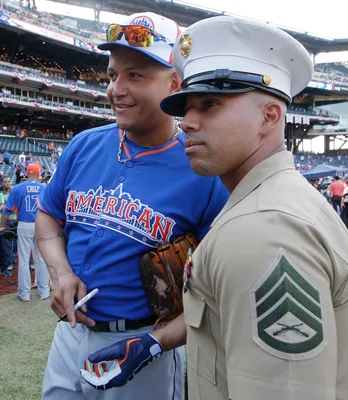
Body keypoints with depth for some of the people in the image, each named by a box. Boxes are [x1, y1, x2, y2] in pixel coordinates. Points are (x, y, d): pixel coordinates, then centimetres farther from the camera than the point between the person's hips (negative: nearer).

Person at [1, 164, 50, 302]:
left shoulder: (17, 188, -4)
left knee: (23, 259, 6)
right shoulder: (45, 189, -2)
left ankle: (24, 294, 10)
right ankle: (44, 292, 17)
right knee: (42, 258, 10)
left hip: (24, 226, -1)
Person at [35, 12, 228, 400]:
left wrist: (156, 342, -21)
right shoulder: (84, 146, -1)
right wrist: (61, 274, -7)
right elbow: (48, 215, 11)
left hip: (146, 343, -4)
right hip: (70, 332, 5)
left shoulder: (205, 174, -15)